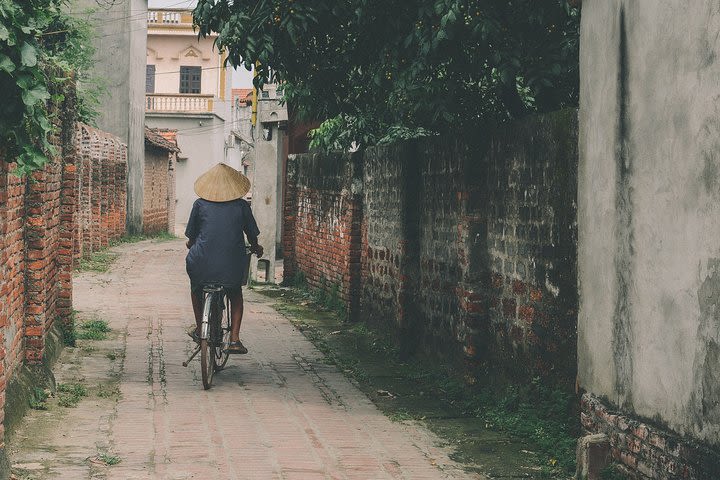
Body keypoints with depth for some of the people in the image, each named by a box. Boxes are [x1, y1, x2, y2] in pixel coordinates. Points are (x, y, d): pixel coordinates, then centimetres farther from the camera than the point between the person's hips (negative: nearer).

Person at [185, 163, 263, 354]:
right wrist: (256, 248, 32)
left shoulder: (200, 204, 2)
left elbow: (191, 235, 9)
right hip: (232, 265, 0)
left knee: (196, 287, 32)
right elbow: (252, 235, 11)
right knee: (235, 294, 27)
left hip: (202, 264, 0)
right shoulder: (241, 205, 2)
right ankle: (234, 339, 15)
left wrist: (191, 244, 33)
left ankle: (199, 328, 39)